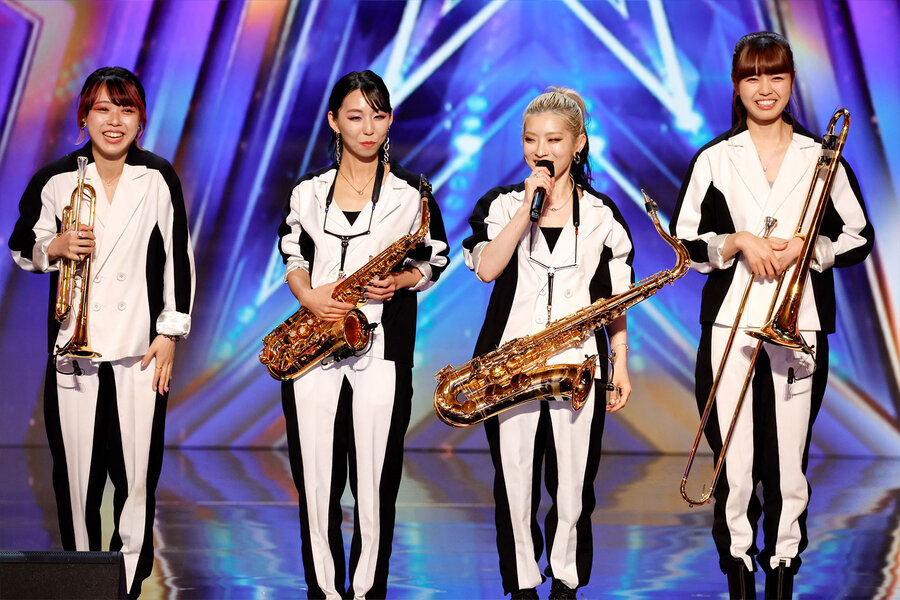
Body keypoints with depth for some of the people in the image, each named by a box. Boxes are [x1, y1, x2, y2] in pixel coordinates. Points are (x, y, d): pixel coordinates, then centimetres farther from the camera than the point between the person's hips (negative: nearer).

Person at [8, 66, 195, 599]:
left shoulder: (159, 178, 2)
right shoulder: (55, 180, 1)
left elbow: (178, 256, 6)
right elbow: (21, 250, 11)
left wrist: (171, 332, 2)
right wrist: (56, 247, -11)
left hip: (141, 349, 0)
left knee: (138, 473, -1)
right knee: (75, 473, 3)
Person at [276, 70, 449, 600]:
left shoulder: (412, 192, 5)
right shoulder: (308, 192, 10)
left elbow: (434, 260, 9)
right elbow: (294, 257, 15)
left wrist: (401, 280, -12)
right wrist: (309, 296, -6)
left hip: (383, 349, -2)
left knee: (375, 480, -2)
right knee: (315, 477, 2)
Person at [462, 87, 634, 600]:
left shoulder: (601, 214, 7)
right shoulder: (502, 204, 5)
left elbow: (616, 299, 10)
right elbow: (487, 268, -13)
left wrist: (621, 365, 6)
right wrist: (528, 207, -15)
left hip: (579, 364, 0)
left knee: (574, 484, 3)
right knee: (515, 481, 4)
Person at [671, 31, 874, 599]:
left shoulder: (822, 156, 8)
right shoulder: (714, 159, 7)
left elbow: (859, 237, 9)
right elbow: (685, 242, 7)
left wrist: (805, 248, -8)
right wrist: (737, 243, -10)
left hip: (801, 326, 0)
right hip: (730, 325, 0)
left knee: (790, 465, 0)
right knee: (736, 465, -2)